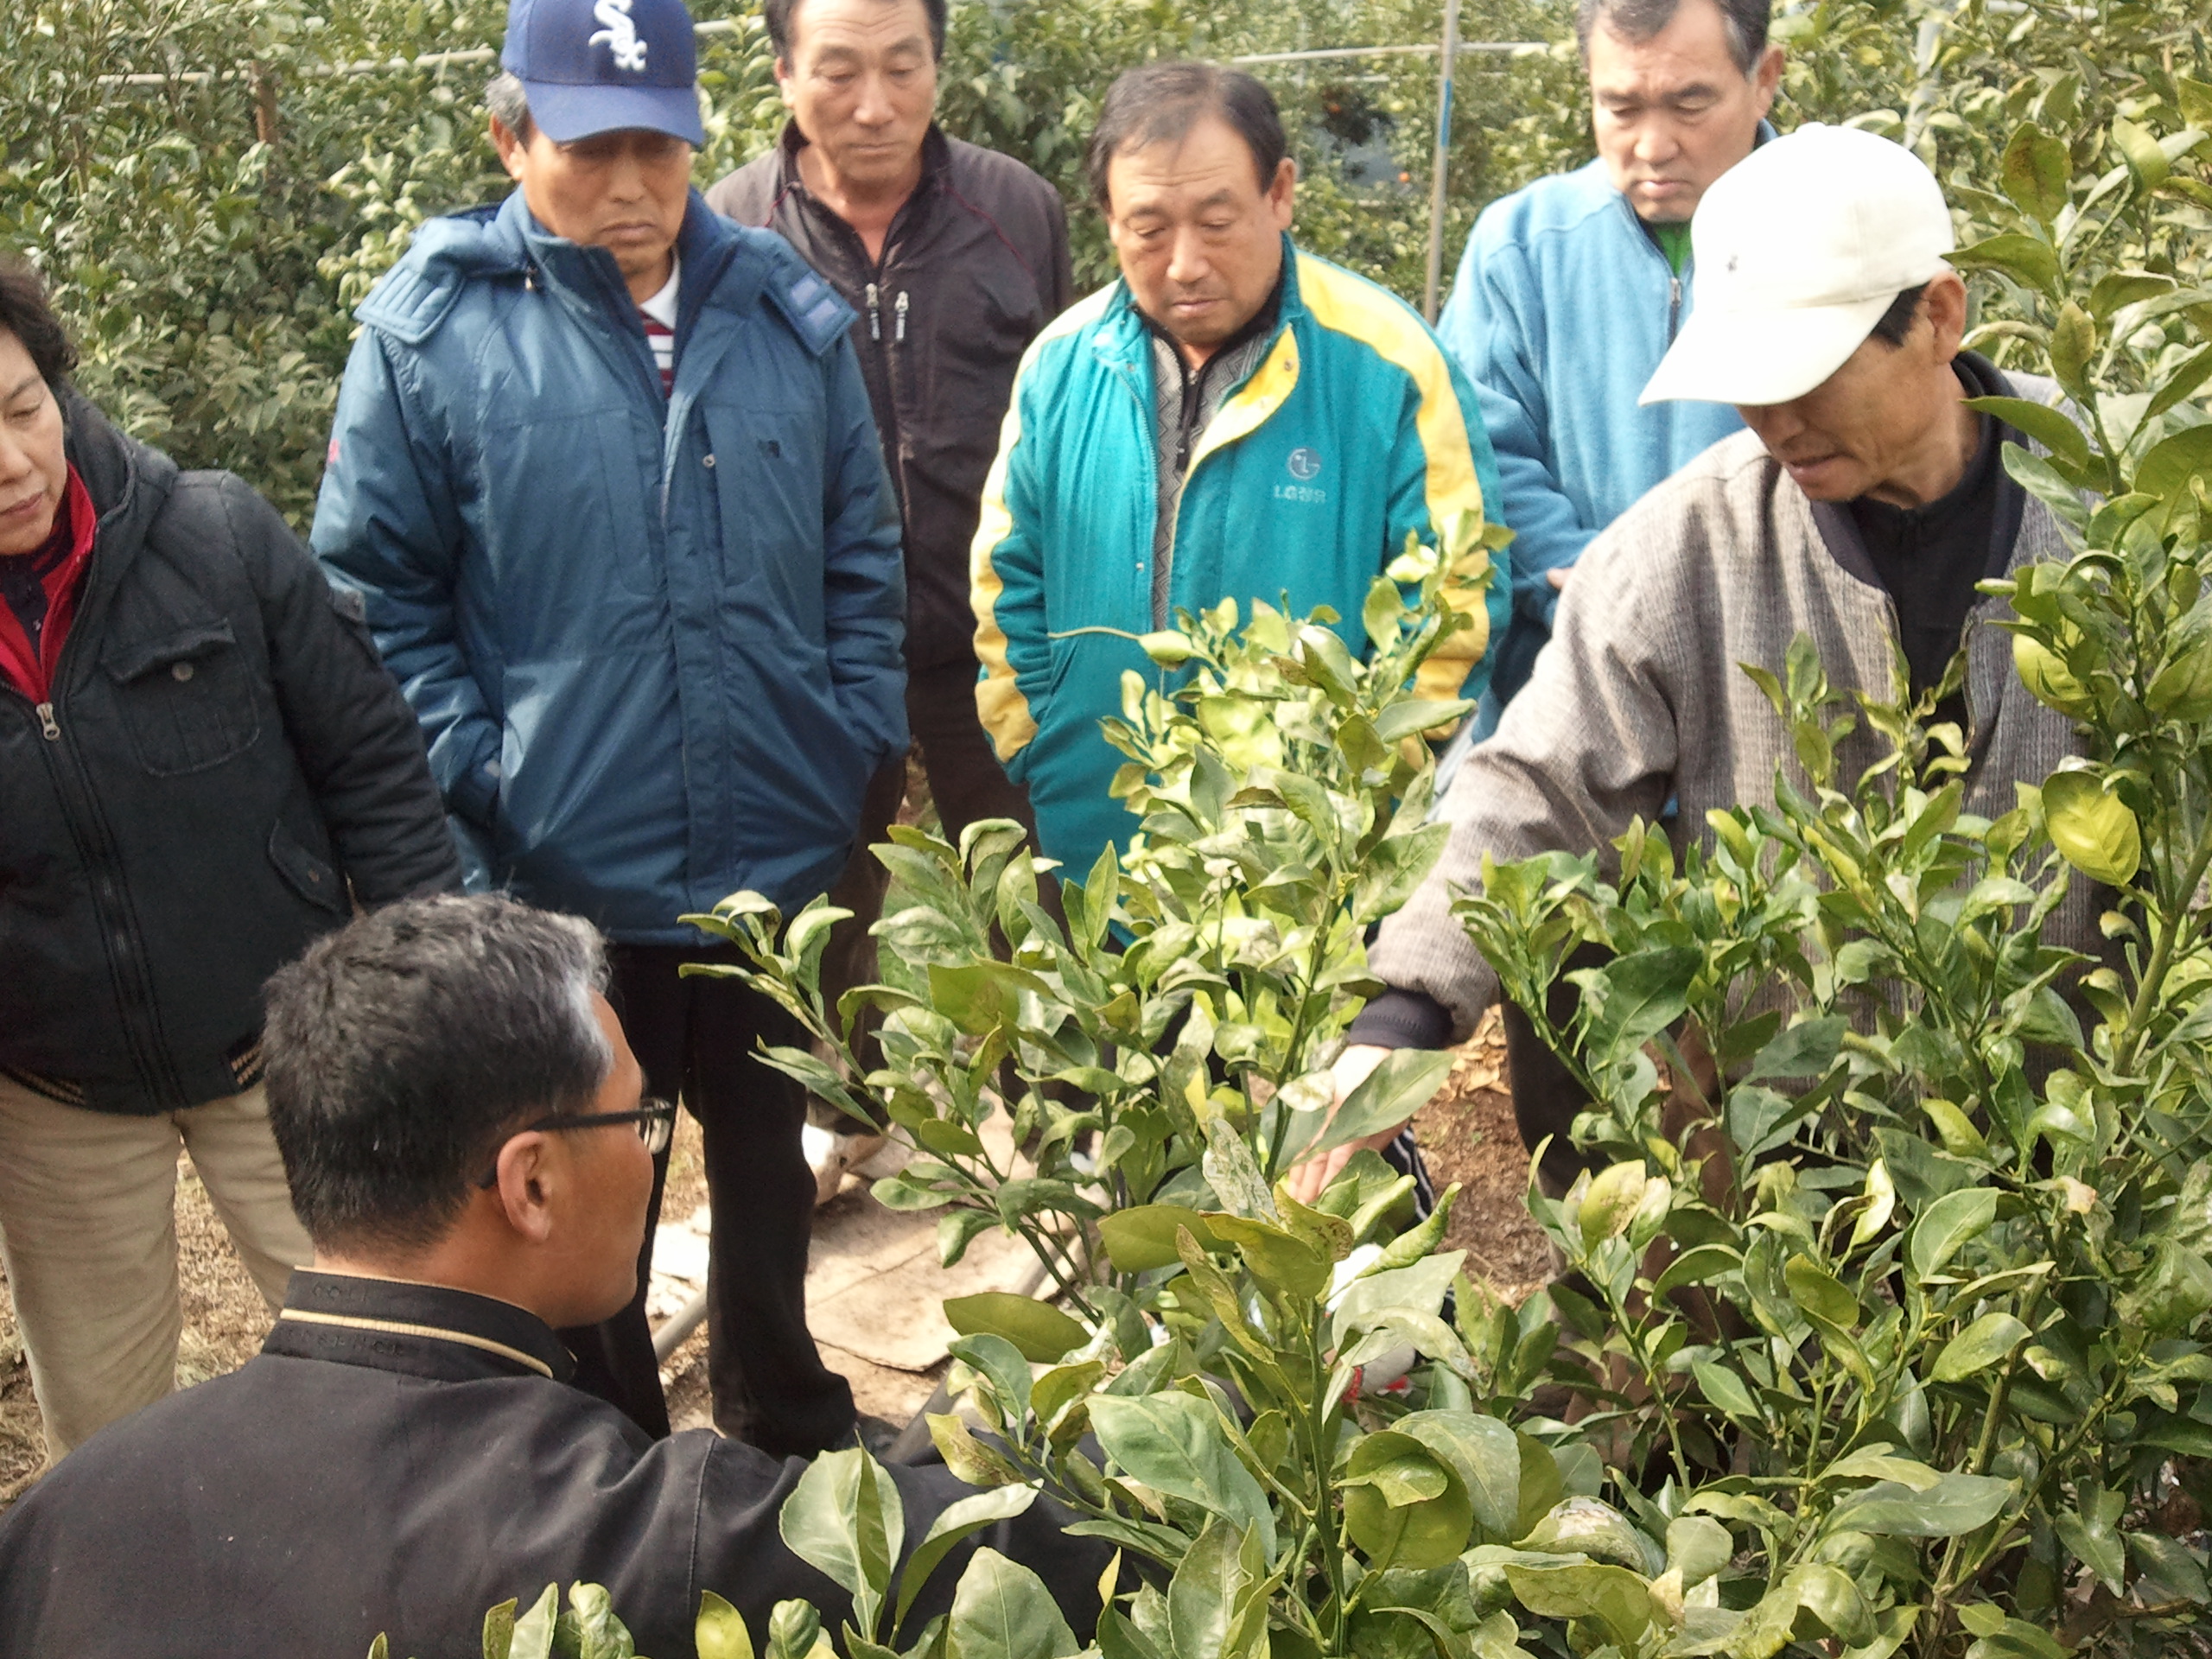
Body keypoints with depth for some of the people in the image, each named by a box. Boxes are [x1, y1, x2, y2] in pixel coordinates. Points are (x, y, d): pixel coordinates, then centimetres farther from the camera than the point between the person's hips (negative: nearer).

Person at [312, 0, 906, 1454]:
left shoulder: (788, 310, 1)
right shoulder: (431, 328, -9)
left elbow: (863, 558, 9)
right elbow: (377, 591, -5)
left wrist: (859, 736, 1)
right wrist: (479, 779, -12)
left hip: (786, 860, 3)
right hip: (562, 882, -3)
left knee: (771, 1165, 23)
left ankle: (790, 1428, 47)